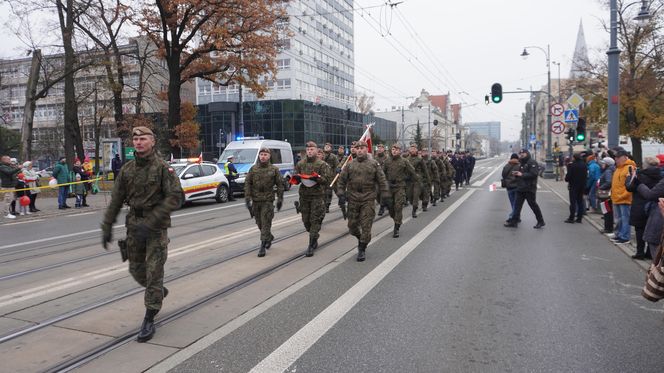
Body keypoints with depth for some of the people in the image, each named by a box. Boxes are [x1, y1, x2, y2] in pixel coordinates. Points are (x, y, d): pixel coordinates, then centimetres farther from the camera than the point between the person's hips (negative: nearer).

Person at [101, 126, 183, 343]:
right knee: (136, 270, 13)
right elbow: (116, 200, 10)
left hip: (156, 227, -5)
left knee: (153, 272, -4)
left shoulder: (163, 168, -9)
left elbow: (175, 197, -19)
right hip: (134, 225, 5)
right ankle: (159, 292, 42)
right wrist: (107, 227, 5)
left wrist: (150, 222, -24)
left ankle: (149, 320, 6)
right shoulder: (127, 169, 7)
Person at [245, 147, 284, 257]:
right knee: (259, 223, 12)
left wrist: (280, 199, -1)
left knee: (266, 223, -7)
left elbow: (280, 184, 2)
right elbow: (247, 183, 2)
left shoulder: (274, 169, -1)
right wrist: (247, 198, -7)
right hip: (255, 200, 3)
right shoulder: (253, 169, 4)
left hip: (268, 200, -3)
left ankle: (262, 247, -4)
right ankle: (269, 237, 36)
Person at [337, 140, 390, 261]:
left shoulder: (374, 164, 1)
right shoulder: (350, 165, 6)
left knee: (366, 226, -2)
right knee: (352, 225, 8)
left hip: (368, 200, -2)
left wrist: (385, 197, -2)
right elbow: (342, 180, 8)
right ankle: (360, 239, 37)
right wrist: (341, 194, -1)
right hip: (353, 199, 3)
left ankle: (362, 249, 10)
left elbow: (382, 181, 1)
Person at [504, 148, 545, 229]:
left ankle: (541, 221, 14)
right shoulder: (521, 163, 18)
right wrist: (516, 174, 4)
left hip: (529, 189, -9)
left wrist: (522, 174, -21)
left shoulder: (532, 162, -11)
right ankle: (514, 221, 10)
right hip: (520, 188, 9)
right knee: (517, 205, 7)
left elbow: (534, 174, -22)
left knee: (533, 204, 1)